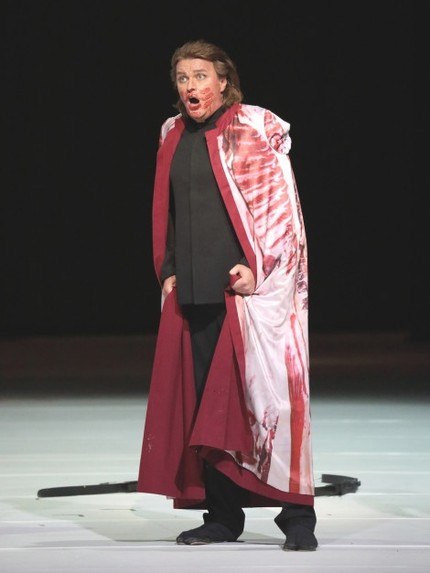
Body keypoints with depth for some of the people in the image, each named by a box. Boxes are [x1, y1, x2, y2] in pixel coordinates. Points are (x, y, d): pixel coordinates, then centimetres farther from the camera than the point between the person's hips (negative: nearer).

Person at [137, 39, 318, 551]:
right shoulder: (173, 136, 13)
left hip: (251, 287, -6)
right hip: (193, 291, 6)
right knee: (205, 401, 6)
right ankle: (222, 516, 13)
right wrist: (168, 270, 12)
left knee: (266, 392, -8)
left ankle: (296, 516, -2)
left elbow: (281, 202, -8)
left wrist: (257, 267, -15)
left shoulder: (255, 128, -4)